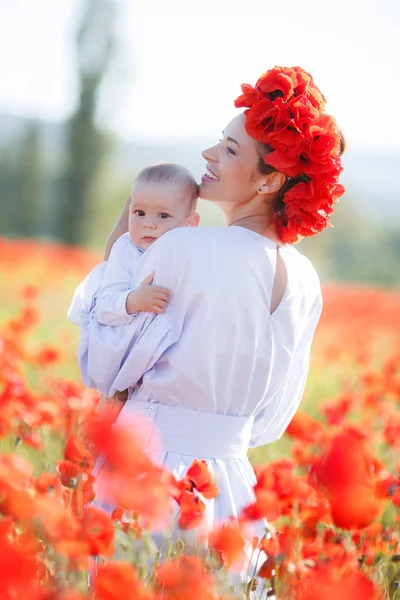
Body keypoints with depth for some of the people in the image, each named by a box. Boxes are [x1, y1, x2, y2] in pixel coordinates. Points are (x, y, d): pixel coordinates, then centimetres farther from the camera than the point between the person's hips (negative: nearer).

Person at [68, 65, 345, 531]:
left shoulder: (182, 249, -16)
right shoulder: (305, 282, 4)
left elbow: (102, 370, -6)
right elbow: (269, 420, 12)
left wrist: (110, 263, 5)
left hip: (147, 464, -6)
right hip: (231, 476, 6)